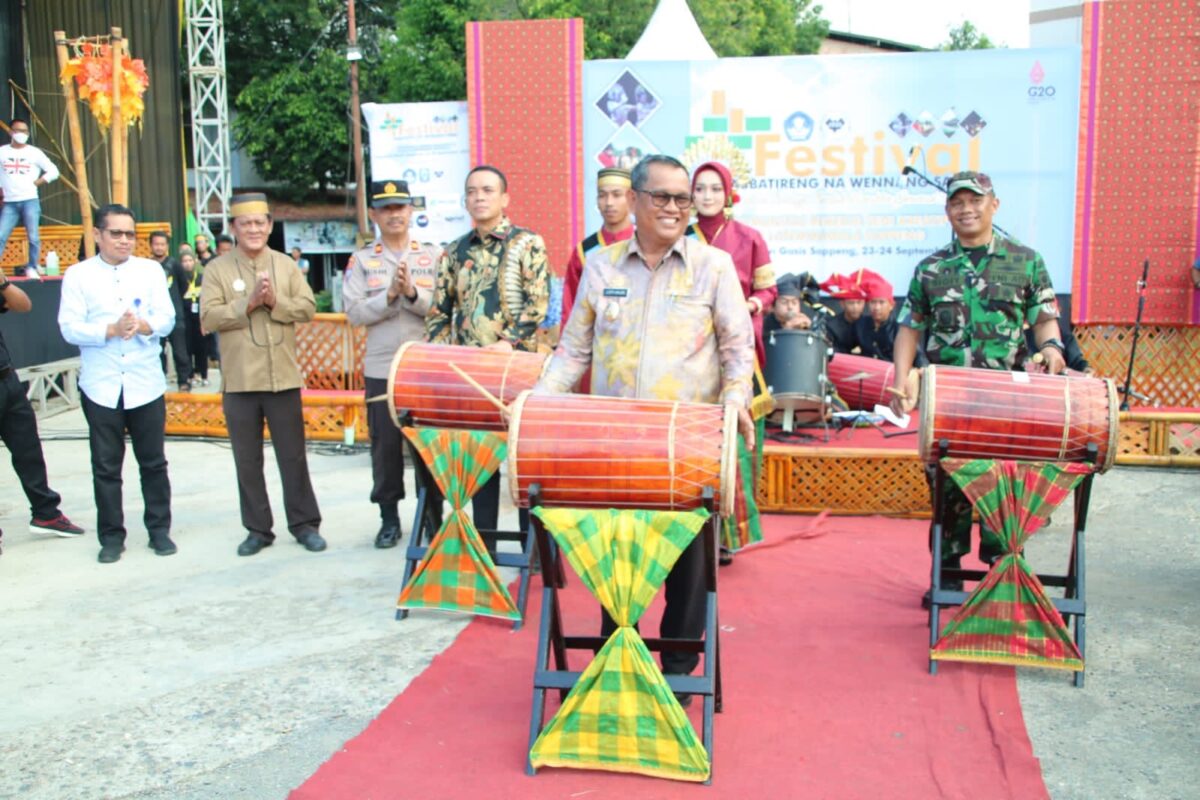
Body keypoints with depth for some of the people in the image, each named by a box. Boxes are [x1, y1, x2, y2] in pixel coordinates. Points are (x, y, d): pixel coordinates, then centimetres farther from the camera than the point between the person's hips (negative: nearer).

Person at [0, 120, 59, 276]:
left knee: (33, 237, -6)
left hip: (30, 201, -1)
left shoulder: (34, 153, 5)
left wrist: (35, 183, -1)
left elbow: (53, 171, 4)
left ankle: (33, 268, 3)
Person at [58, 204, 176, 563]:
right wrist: (112, 330, -22)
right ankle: (111, 536, 16)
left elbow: (166, 318, -2)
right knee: (106, 466, 6)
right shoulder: (77, 275, 1)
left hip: (146, 383, 1)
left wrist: (143, 325, -23)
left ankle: (159, 530, 19)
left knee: (153, 462, 7)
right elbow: (69, 328, -7)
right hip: (101, 386, -1)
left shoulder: (151, 270, 5)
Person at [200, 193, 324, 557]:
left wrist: (275, 301, -15)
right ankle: (257, 528, 18)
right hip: (239, 380, 0)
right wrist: (249, 303, -17)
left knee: (293, 455, 7)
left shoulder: (286, 265, 7)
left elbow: (308, 307, 0)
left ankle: (304, 523, 17)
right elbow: (209, 318, -8)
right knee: (247, 459, 7)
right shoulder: (217, 269, 1)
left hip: (283, 377, 1)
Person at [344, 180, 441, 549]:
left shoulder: (432, 256, 5)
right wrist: (389, 295, -16)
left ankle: (434, 515, 18)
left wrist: (412, 293, -19)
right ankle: (389, 518, 19)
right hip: (381, 370, 0)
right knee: (385, 445, 6)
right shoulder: (362, 260, 4)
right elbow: (354, 312, -5)